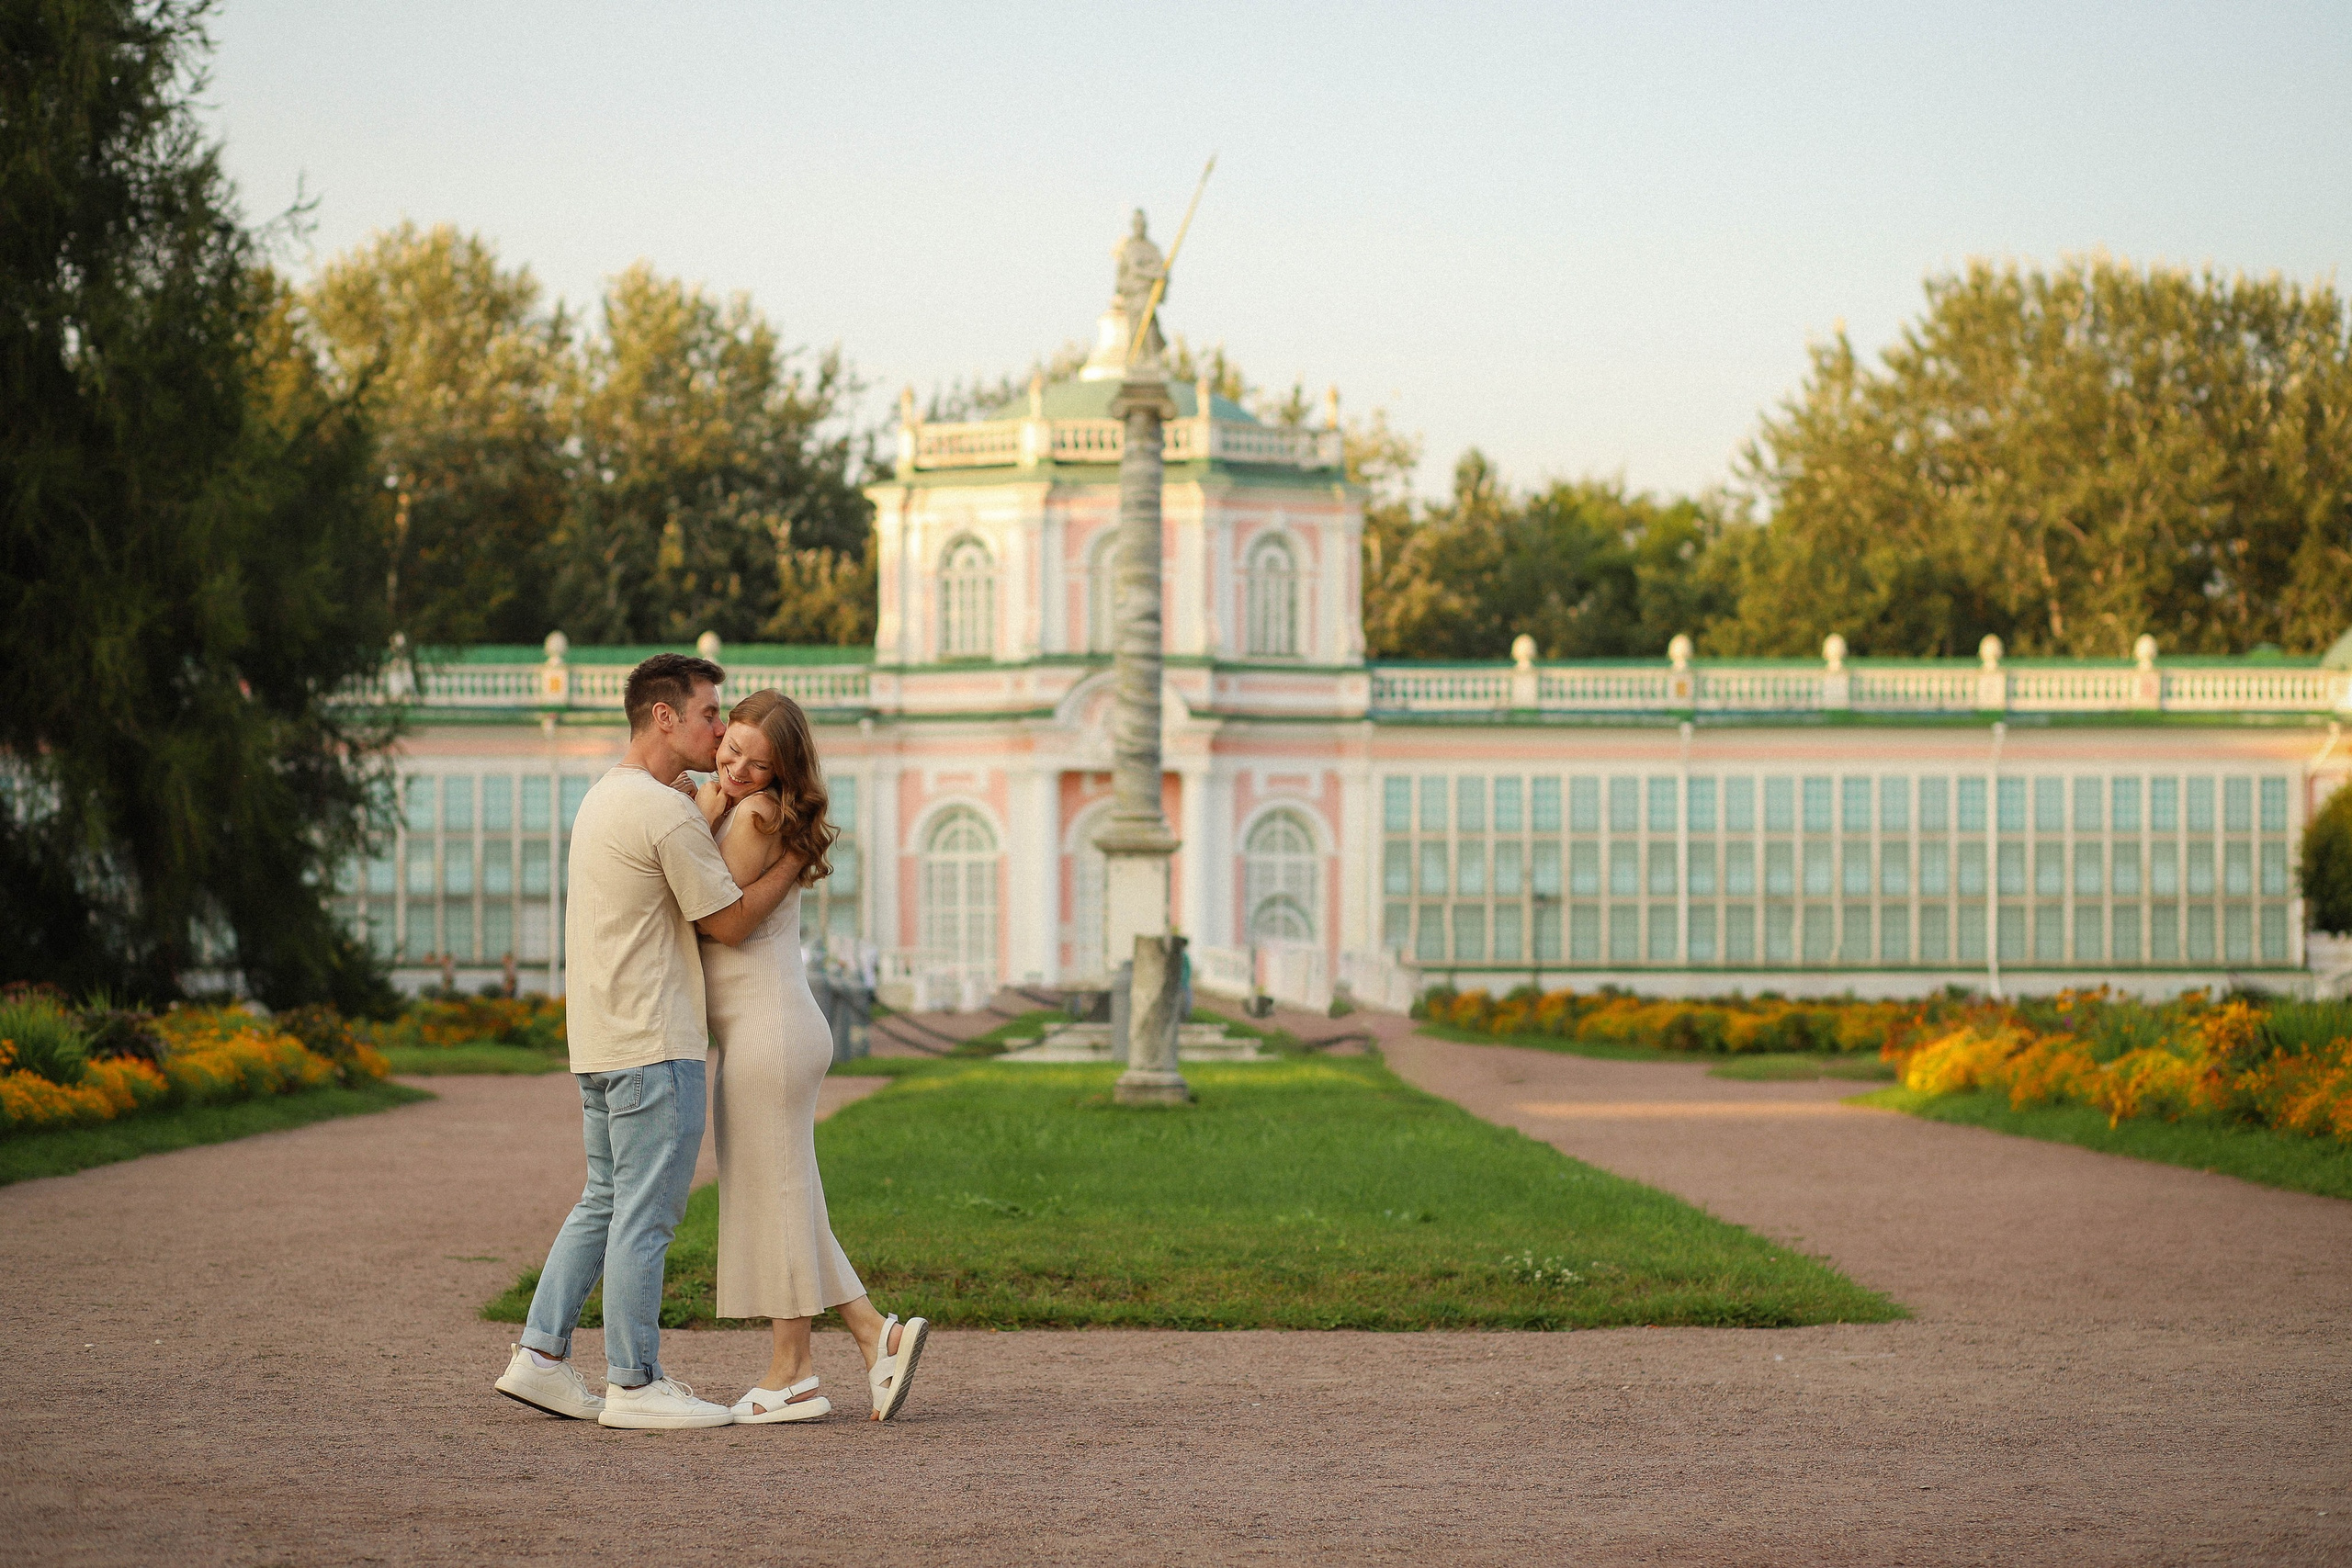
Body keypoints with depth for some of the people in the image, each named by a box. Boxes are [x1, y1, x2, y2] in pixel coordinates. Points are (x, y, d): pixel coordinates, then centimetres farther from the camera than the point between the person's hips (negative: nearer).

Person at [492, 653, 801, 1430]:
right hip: (652, 1046, -10)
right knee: (645, 1214, -4)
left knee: (606, 1203, 15)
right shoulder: (666, 813, -16)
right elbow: (730, 920, -11)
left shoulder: (604, 798, 15)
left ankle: (540, 1355, 14)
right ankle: (634, 1386, -1)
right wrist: (797, 858, -1)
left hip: (601, 1044, 10)